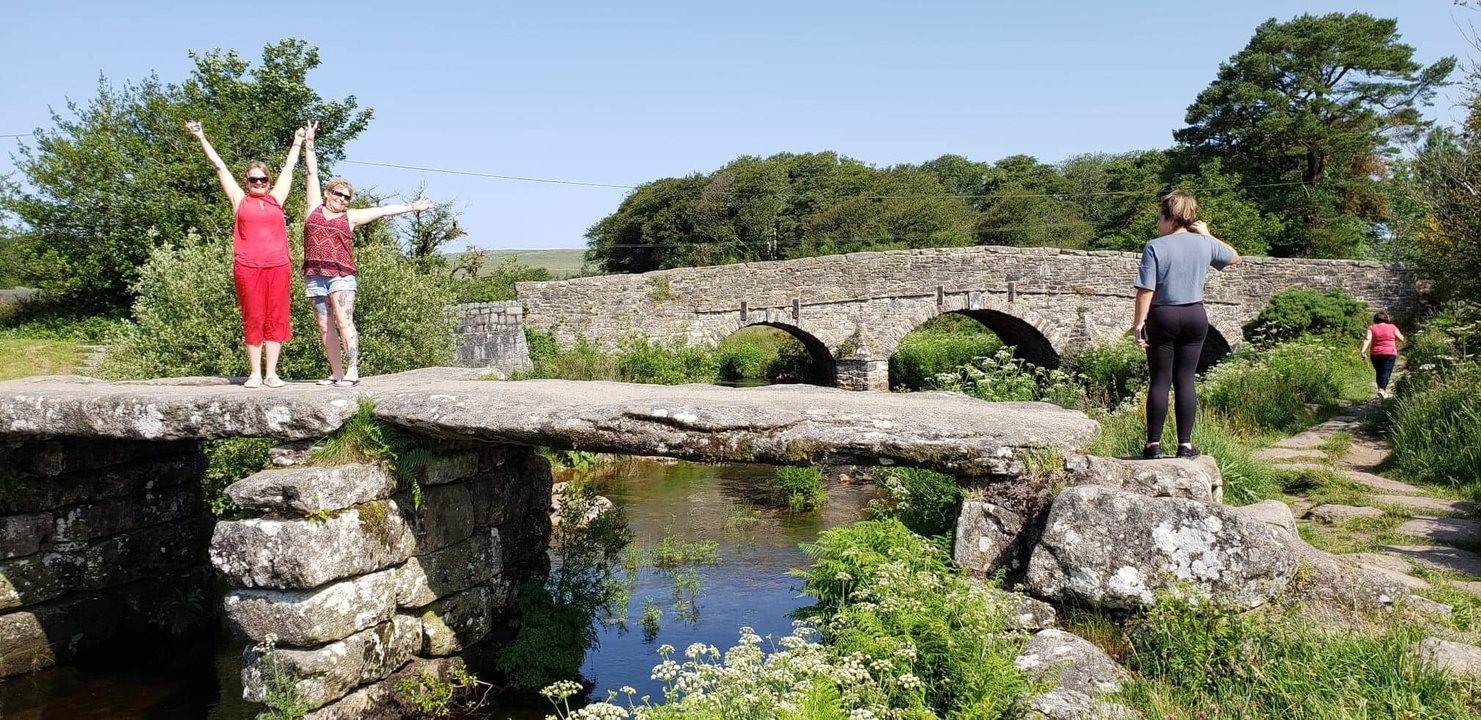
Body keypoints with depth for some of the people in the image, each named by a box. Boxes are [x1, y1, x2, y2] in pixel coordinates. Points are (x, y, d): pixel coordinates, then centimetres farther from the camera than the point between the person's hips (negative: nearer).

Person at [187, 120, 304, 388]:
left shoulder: (275, 198, 15)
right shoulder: (239, 199, 12)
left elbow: (289, 167, 26)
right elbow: (219, 166, 17)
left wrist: (297, 142, 36)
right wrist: (201, 138, 21)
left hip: (278, 266, 1)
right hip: (247, 268, -1)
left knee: (276, 318, 1)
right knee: (252, 319, 1)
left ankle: (271, 373, 5)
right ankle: (254, 373, 5)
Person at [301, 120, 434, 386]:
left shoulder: (350, 217, 12)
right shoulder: (315, 208, 15)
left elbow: (383, 210, 12)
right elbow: (313, 173, 19)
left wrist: (411, 207, 11)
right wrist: (309, 143, 25)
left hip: (341, 275, -2)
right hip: (314, 275, 3)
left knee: (343, 321, -13)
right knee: (325, 327, 3)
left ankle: (352, 371, -16)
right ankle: (337, 373, 6)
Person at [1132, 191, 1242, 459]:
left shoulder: (1155, 247, -11)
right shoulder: (1204, 243, 3)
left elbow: (1146, 290, -15)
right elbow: (1234, 257, 23)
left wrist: (1139, 322, -9)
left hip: (1163, 317, -3)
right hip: (1195, 316, 4)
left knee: (1160, 380, 2)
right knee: (1185, 379, 7)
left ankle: (1153, 444, 6)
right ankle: (1185, 444, 7)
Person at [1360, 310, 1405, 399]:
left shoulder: (1372, 328, 3)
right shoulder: (1392, 327, 3)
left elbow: (1367, 339, -11)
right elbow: (1401, 339, 7)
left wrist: (1363, 350, -21)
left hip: (1375, 354, 2)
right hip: (1389, 353, -2)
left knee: (1379, 373, 17)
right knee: (1386, 373, -7)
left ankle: (1383, 390, 25)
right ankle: (1381, 389, -26)